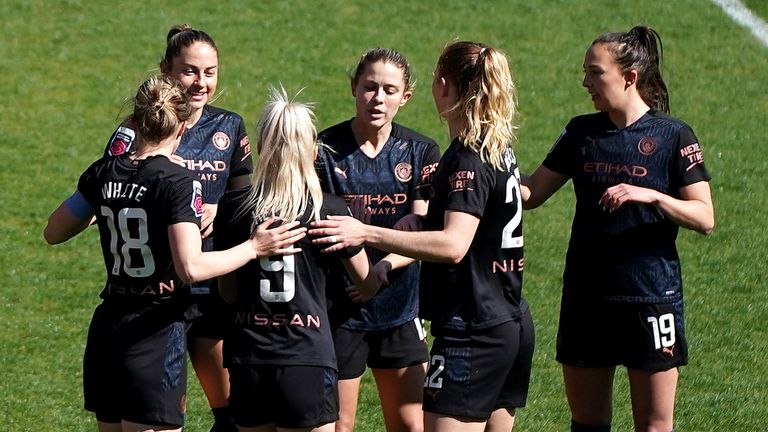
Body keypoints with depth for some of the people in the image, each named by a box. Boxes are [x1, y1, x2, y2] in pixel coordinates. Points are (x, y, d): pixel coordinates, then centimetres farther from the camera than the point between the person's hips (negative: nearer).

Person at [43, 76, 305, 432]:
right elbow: (190, 267, -22)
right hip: (156, 332, -6)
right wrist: (254, 247, -14)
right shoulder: (178, 182, -14)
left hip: (106, 329, 6)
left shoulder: (103, 174, 4)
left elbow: (53, 232, 15)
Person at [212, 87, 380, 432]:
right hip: (306, 362, -3)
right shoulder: (330, 211, -4)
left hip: (247, 362, 3)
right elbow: (367, 286, 9)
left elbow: (228, 293, 12)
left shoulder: (233, 211, 2)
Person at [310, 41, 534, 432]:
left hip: (473, 331, -10)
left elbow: (453, 245, -29)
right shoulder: (499, 150, 13)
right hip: (512, 324, 10)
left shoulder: (468, 159, -17)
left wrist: (367, 234, -33)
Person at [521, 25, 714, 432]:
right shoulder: (581, 132, 7)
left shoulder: (673, 136, -6)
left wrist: (649, 196, -23)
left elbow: (704, 218, -9)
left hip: (651, 299, -4)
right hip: (586, 297, 4)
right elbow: (531, 192, 9)